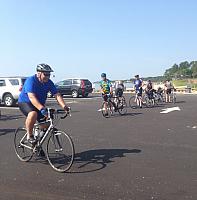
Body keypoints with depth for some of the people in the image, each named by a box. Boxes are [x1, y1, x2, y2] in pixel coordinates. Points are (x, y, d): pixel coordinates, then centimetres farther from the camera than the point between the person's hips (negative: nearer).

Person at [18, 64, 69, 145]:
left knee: (46, 124, -3)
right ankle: (29, 135, -17)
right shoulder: (31, 81, -26)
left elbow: (57, 95, -14)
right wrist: (42, 109, -51)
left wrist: (64, 106, -31)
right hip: (25, 102, -6)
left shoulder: (49, 82, -8)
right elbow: (32, 97, -38)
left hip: (40, 104, 6)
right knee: (33, 114, -37)